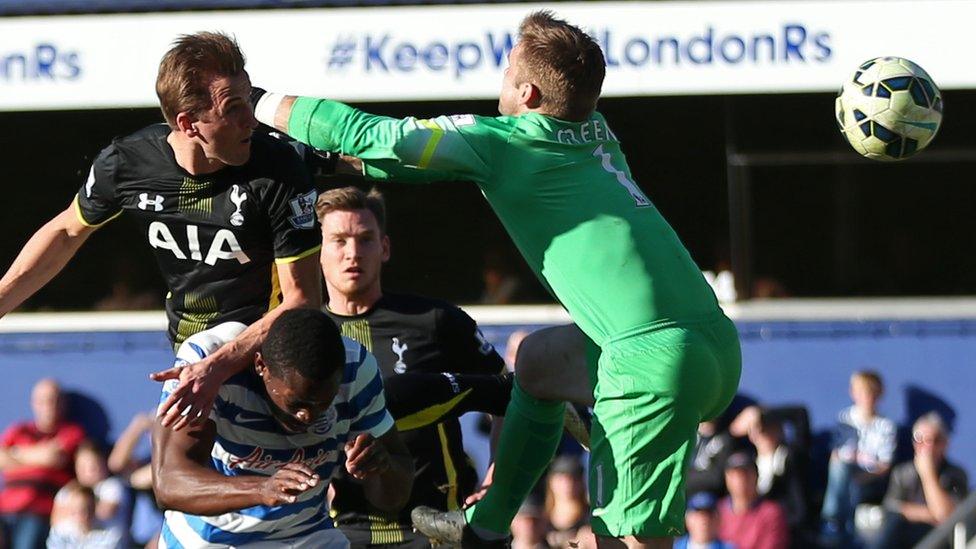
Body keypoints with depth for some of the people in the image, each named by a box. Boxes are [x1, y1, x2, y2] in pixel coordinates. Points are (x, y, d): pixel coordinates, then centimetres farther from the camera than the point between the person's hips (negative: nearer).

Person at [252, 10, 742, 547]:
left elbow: (363, 134, 2)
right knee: (537, 360, 31)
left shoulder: (498, 143, -4)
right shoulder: (595, 131, 18)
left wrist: (261, 103, 16)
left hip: (655, 361, -9)